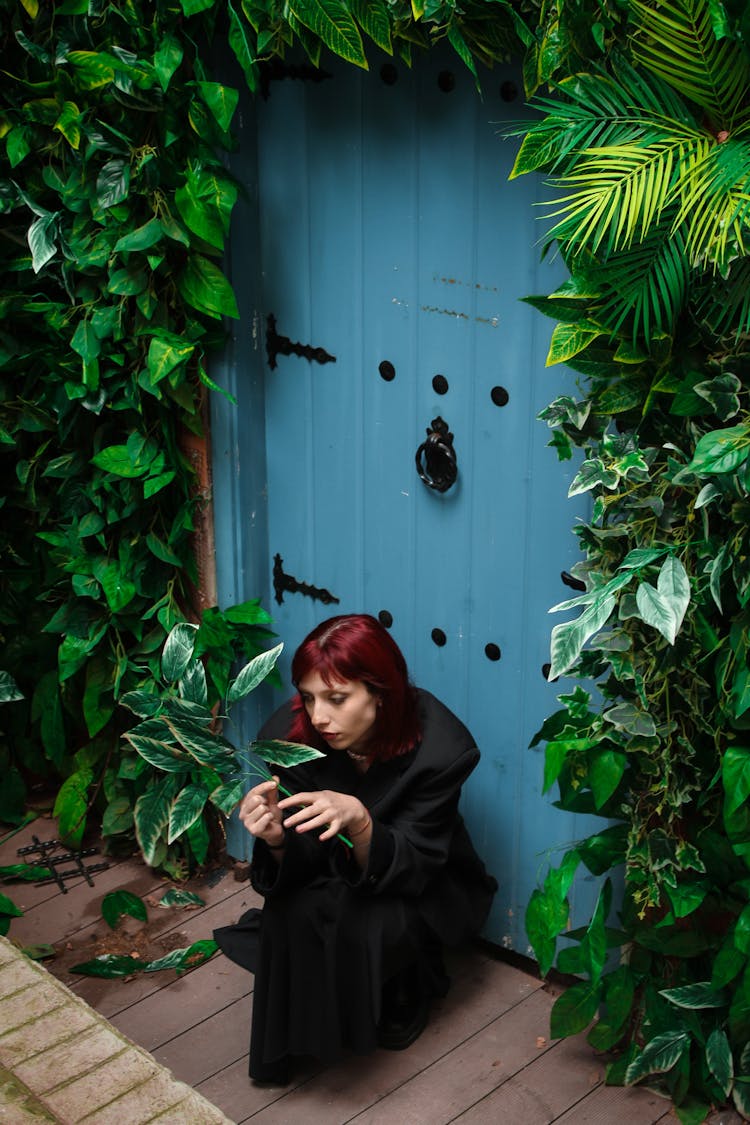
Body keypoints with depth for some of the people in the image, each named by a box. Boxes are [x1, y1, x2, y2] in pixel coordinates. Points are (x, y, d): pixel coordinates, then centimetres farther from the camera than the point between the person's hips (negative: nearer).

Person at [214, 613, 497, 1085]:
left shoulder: (439, 747, -30)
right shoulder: (289, 734, -22)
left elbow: (410, 870, -27)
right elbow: (297, 869, -16)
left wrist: (358, 820, -48)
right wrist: (276, 839, -41)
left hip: (423, 889, -2)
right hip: (333, 877, 3)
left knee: (363, 926, -32)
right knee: (290, 913, -28)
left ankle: (405, 997, 4)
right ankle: (304, 1030, 3)